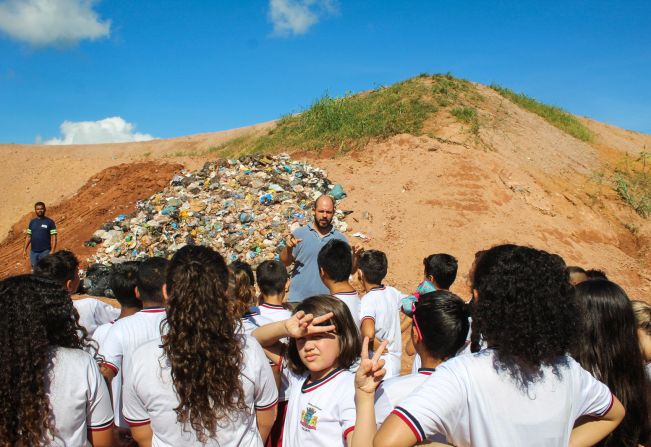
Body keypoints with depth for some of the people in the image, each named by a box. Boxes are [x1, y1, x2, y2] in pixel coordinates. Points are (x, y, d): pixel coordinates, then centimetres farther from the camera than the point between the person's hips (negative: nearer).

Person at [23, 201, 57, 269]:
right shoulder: (32, 222, 10)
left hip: (45, 251, -4)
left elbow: (53, 237, -7)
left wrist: (52, 251, -14)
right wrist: (24, 249, 8)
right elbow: (28, 236, 13)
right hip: (33, 252, 5)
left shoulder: (50, 222, -3)